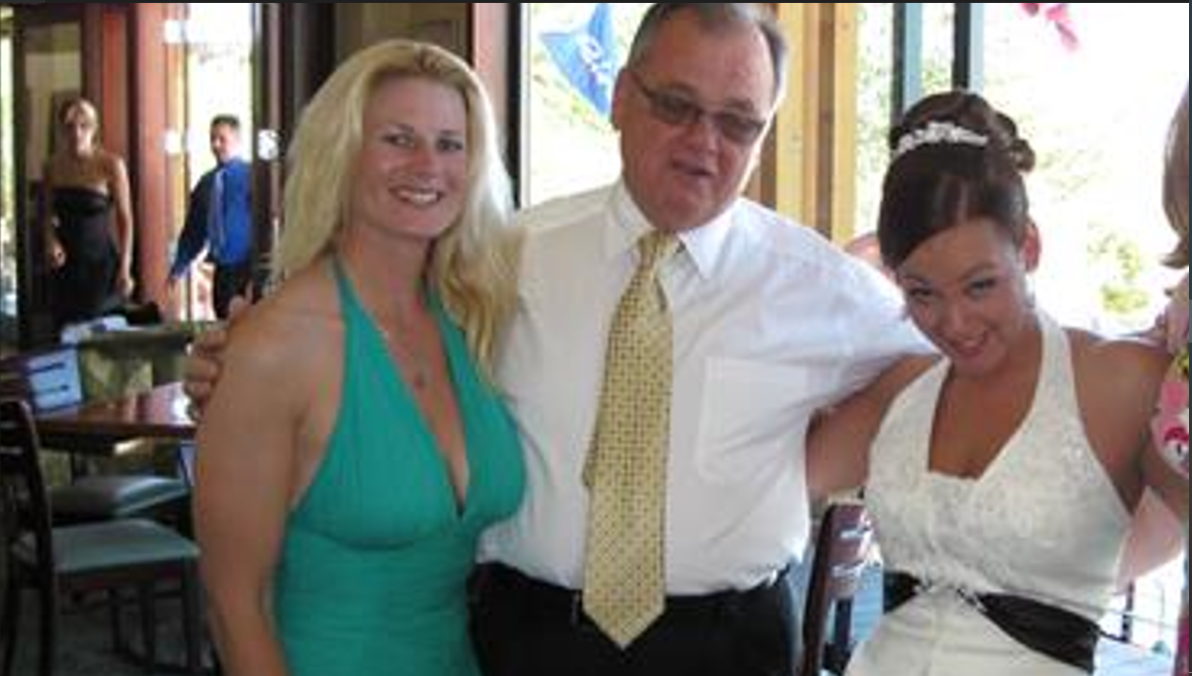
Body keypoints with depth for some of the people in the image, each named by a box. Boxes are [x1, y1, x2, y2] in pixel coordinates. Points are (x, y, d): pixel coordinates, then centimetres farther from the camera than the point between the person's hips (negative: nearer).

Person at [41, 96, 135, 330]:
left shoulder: (110, 164, -8)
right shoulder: (52, 166, 3)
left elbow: (125, 218, -5)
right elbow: (48, 214, 15)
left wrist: (125, 267, -9)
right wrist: (51, 240, -6)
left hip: (101, 262, -4)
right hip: (65, 263, 4)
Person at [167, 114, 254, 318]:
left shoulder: (251, 176, -6)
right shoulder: (206, 183, 11)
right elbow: (194, 229, 16)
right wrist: (179, 268, 13)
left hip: (247, 266, -6)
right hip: (223, 269, 6)